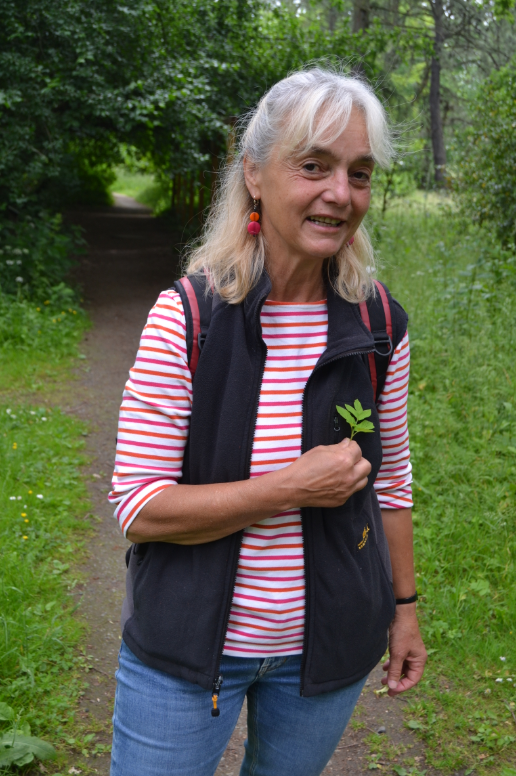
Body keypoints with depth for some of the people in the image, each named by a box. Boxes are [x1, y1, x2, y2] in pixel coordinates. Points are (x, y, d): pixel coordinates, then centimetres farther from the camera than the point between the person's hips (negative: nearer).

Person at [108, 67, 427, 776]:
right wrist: (293, 488, -24)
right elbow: (138, 508, -17)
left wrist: (403, 608, 10)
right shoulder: (186, 317, -18)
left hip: (327, 648, 3)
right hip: (188, 645, -2)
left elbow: (389, 478, 6)